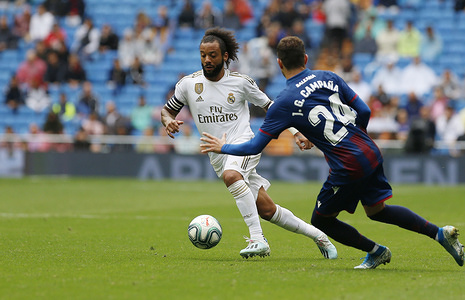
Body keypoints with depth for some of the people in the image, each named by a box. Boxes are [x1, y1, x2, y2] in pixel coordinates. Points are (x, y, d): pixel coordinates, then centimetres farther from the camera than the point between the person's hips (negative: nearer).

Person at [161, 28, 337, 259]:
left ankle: (258, 239, -38)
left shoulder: (241, 82, -2)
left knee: (231, 176, -38)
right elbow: (168, 110, 14)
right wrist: (168, 121, -10)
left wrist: (295, 132, 2)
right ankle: (317, 235, 16)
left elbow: (270, 107, 9)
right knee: (266, 210, -2)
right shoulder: (188, 84, 2)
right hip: (218, 156, 3)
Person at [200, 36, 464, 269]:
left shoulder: (284, 104, -7)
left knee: (322, 220, 15)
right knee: (376, 210, 24)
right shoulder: (329, 77, 8)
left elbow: (254, 147, -4)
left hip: (348, 168, -6)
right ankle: (440, 232, 14)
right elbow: (364, 112, 9)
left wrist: (223, 147, 13)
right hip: (371, 154, 6)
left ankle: (376, 252, 20)